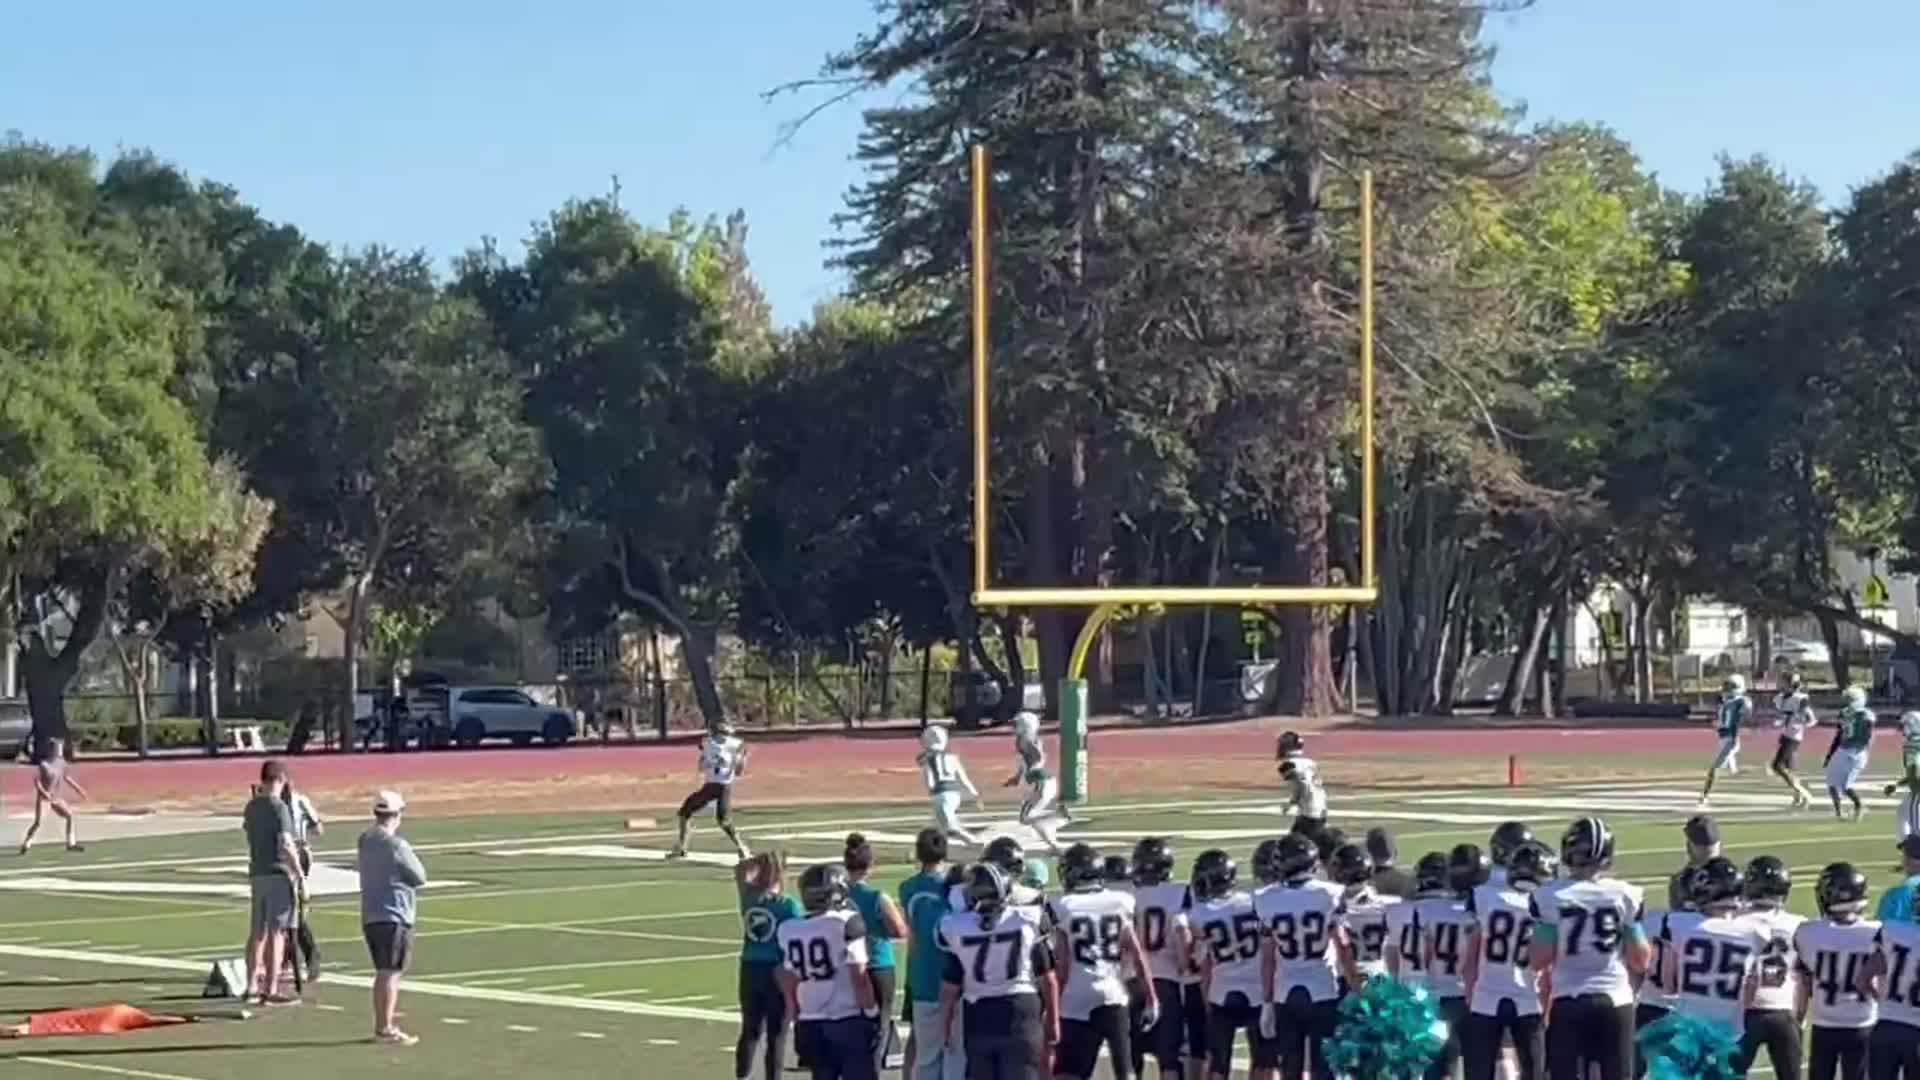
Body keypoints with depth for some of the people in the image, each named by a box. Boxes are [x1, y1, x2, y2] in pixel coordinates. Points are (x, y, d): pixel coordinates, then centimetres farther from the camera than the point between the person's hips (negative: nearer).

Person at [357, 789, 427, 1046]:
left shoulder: (365, 841, 8)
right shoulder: (396, 845, -16)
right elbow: (420, 877, -8)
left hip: (370, 916, 8)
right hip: (394, 915, -8)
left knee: (383, 972, 17)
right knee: (391, 973, -5)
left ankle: (382, 1023, 24)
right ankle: (386, 1029, -7)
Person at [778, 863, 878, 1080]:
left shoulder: (790, 930, 5)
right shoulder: (848, 923, -12)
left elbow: (789, 984, 11)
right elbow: (859, 978, -12)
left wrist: (798, 1021, 20)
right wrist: (872, 1013, -3)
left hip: (811, 1024, 5)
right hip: (850, 1021, -5)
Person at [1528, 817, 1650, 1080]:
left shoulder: (1550, 896, -6)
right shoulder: (1626, 895, -2)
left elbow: (1540, 960, -6)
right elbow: (1640, 960, 2)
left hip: (1568, 1002, -1)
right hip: (1615, 1001, 1)